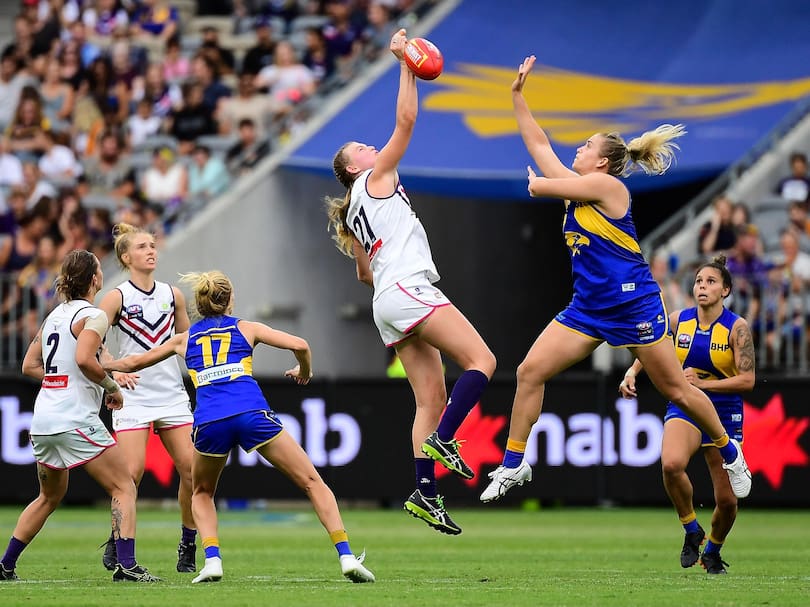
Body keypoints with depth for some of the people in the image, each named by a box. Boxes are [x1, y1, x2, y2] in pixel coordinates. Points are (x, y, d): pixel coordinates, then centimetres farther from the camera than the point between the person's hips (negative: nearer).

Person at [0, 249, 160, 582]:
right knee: (124, 488, -2)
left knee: (50, 496, 24)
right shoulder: (93, 316, -8)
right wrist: (112, 386, -11)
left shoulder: (55, 315, 16)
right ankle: (127, 565, -15)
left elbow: (29, 365, 21)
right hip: (76, 418, -8)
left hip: (43, 418, 8)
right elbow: (84, 358, -24)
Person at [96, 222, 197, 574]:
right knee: (132, 472, -14)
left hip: (172, 395, 4)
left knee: (192, 468, -5)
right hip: (134, 396, -4)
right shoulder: (117, 297, -4)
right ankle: (116, 544, 4)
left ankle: (188, 548, 9)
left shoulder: (172, 295, 9)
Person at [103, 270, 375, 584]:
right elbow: (300, 345, 11)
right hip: (252, 415, -2)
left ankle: (212, 560, 5)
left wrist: (106, 366, 58)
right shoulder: (246, 328, 21)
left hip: (209, 422, 2)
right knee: (312, 482, 7)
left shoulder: (184, 339, 26)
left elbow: (133, 362, 38)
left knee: (201, 493, 29)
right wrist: (304, 371, 32)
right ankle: (346, 556, -6)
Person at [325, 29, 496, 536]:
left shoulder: (354, 215, 26)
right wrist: (407, 66, 3)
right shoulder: (375, 178, 5)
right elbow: (406, 121, -1)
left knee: (432, 398, 1)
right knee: (482, 361, -15)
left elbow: (363, 273, 29)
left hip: (388, 303, 9)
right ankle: (442, 439, -25)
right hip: (408, 289, -9)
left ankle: (426, 492, -10)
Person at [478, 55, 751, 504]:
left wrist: (534, 181, 13)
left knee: (676, 390, 0)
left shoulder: (605, 185, -12)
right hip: (588, 309, 8)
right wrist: (517, 95, 13)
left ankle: (730, 454, 20)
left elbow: (539, 187, -10)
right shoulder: (576, 189, 12)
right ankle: (513, 465, 1)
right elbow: (537, 143, 15)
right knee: (530, 371, -5)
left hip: (633, 305, -8)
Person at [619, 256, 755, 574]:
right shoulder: (679, 320, -1)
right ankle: (691, 530, -8)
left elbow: (747, 380, -14)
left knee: (727, 500, 0)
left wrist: (703, 383, -23)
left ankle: (712, 551, 32)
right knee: (671, 464, -32)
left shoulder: (736, 327, -10)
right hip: (684, 408, 1)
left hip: (724, 414, -1)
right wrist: (632, 372, 3)